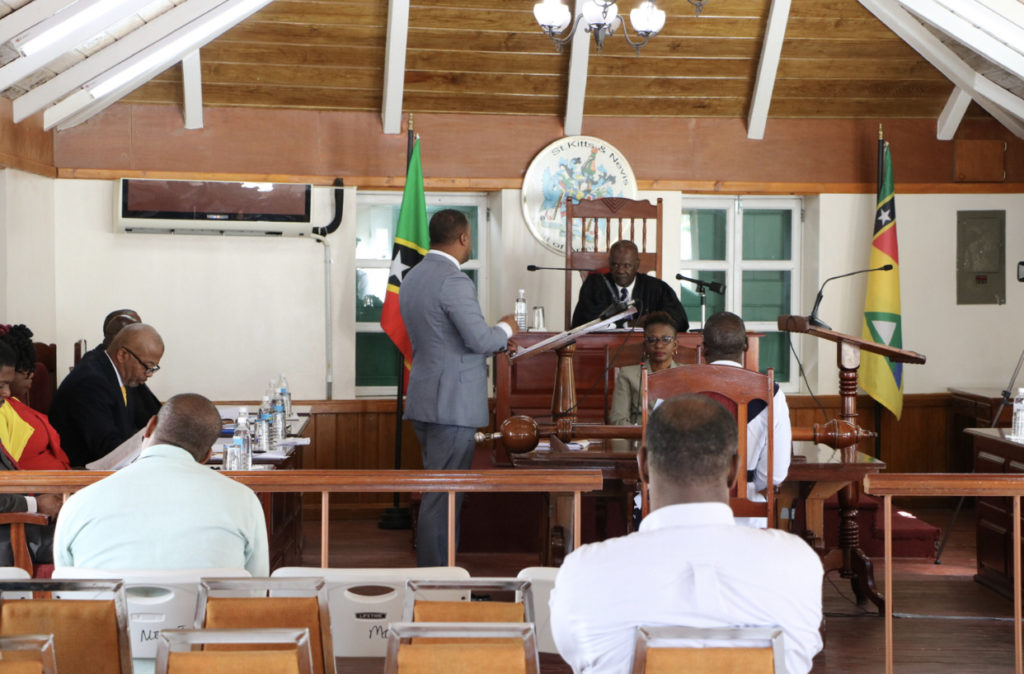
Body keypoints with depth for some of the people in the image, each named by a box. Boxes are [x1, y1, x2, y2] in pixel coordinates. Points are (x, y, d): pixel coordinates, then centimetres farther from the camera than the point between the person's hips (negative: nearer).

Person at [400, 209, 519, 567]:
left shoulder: (413, 277, 14)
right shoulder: (454, 281, -17)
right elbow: (480, 339, -22)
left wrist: (496, 342, 21)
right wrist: (505, 329, -1)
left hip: (425, 401, 10)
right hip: (453, 403, -10)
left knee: (437, 491, 16)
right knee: (444, 495, -5)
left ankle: (432, 572, 22)